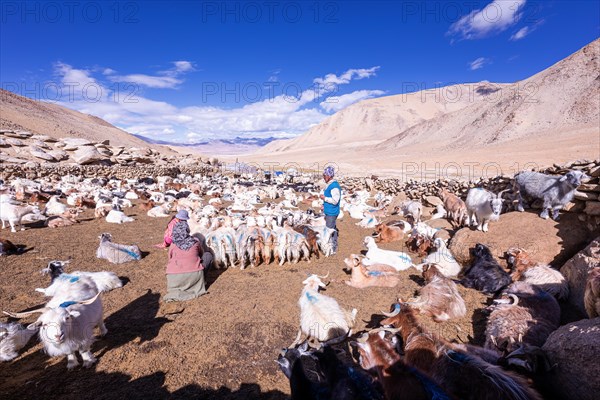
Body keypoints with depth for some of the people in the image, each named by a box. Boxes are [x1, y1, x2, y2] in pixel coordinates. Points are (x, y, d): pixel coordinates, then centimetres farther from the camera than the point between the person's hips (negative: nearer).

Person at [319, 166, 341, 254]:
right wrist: (325, 205, 16)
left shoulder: (334, 186, -20)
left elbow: (335, 200, -25)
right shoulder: (330, 185, 11)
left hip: (332, 213, -10)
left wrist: (325, 198, -17)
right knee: (332, 229, 18)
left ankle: (332, 249, 8)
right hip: (329, 212, 10)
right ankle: (334, 247, 30)